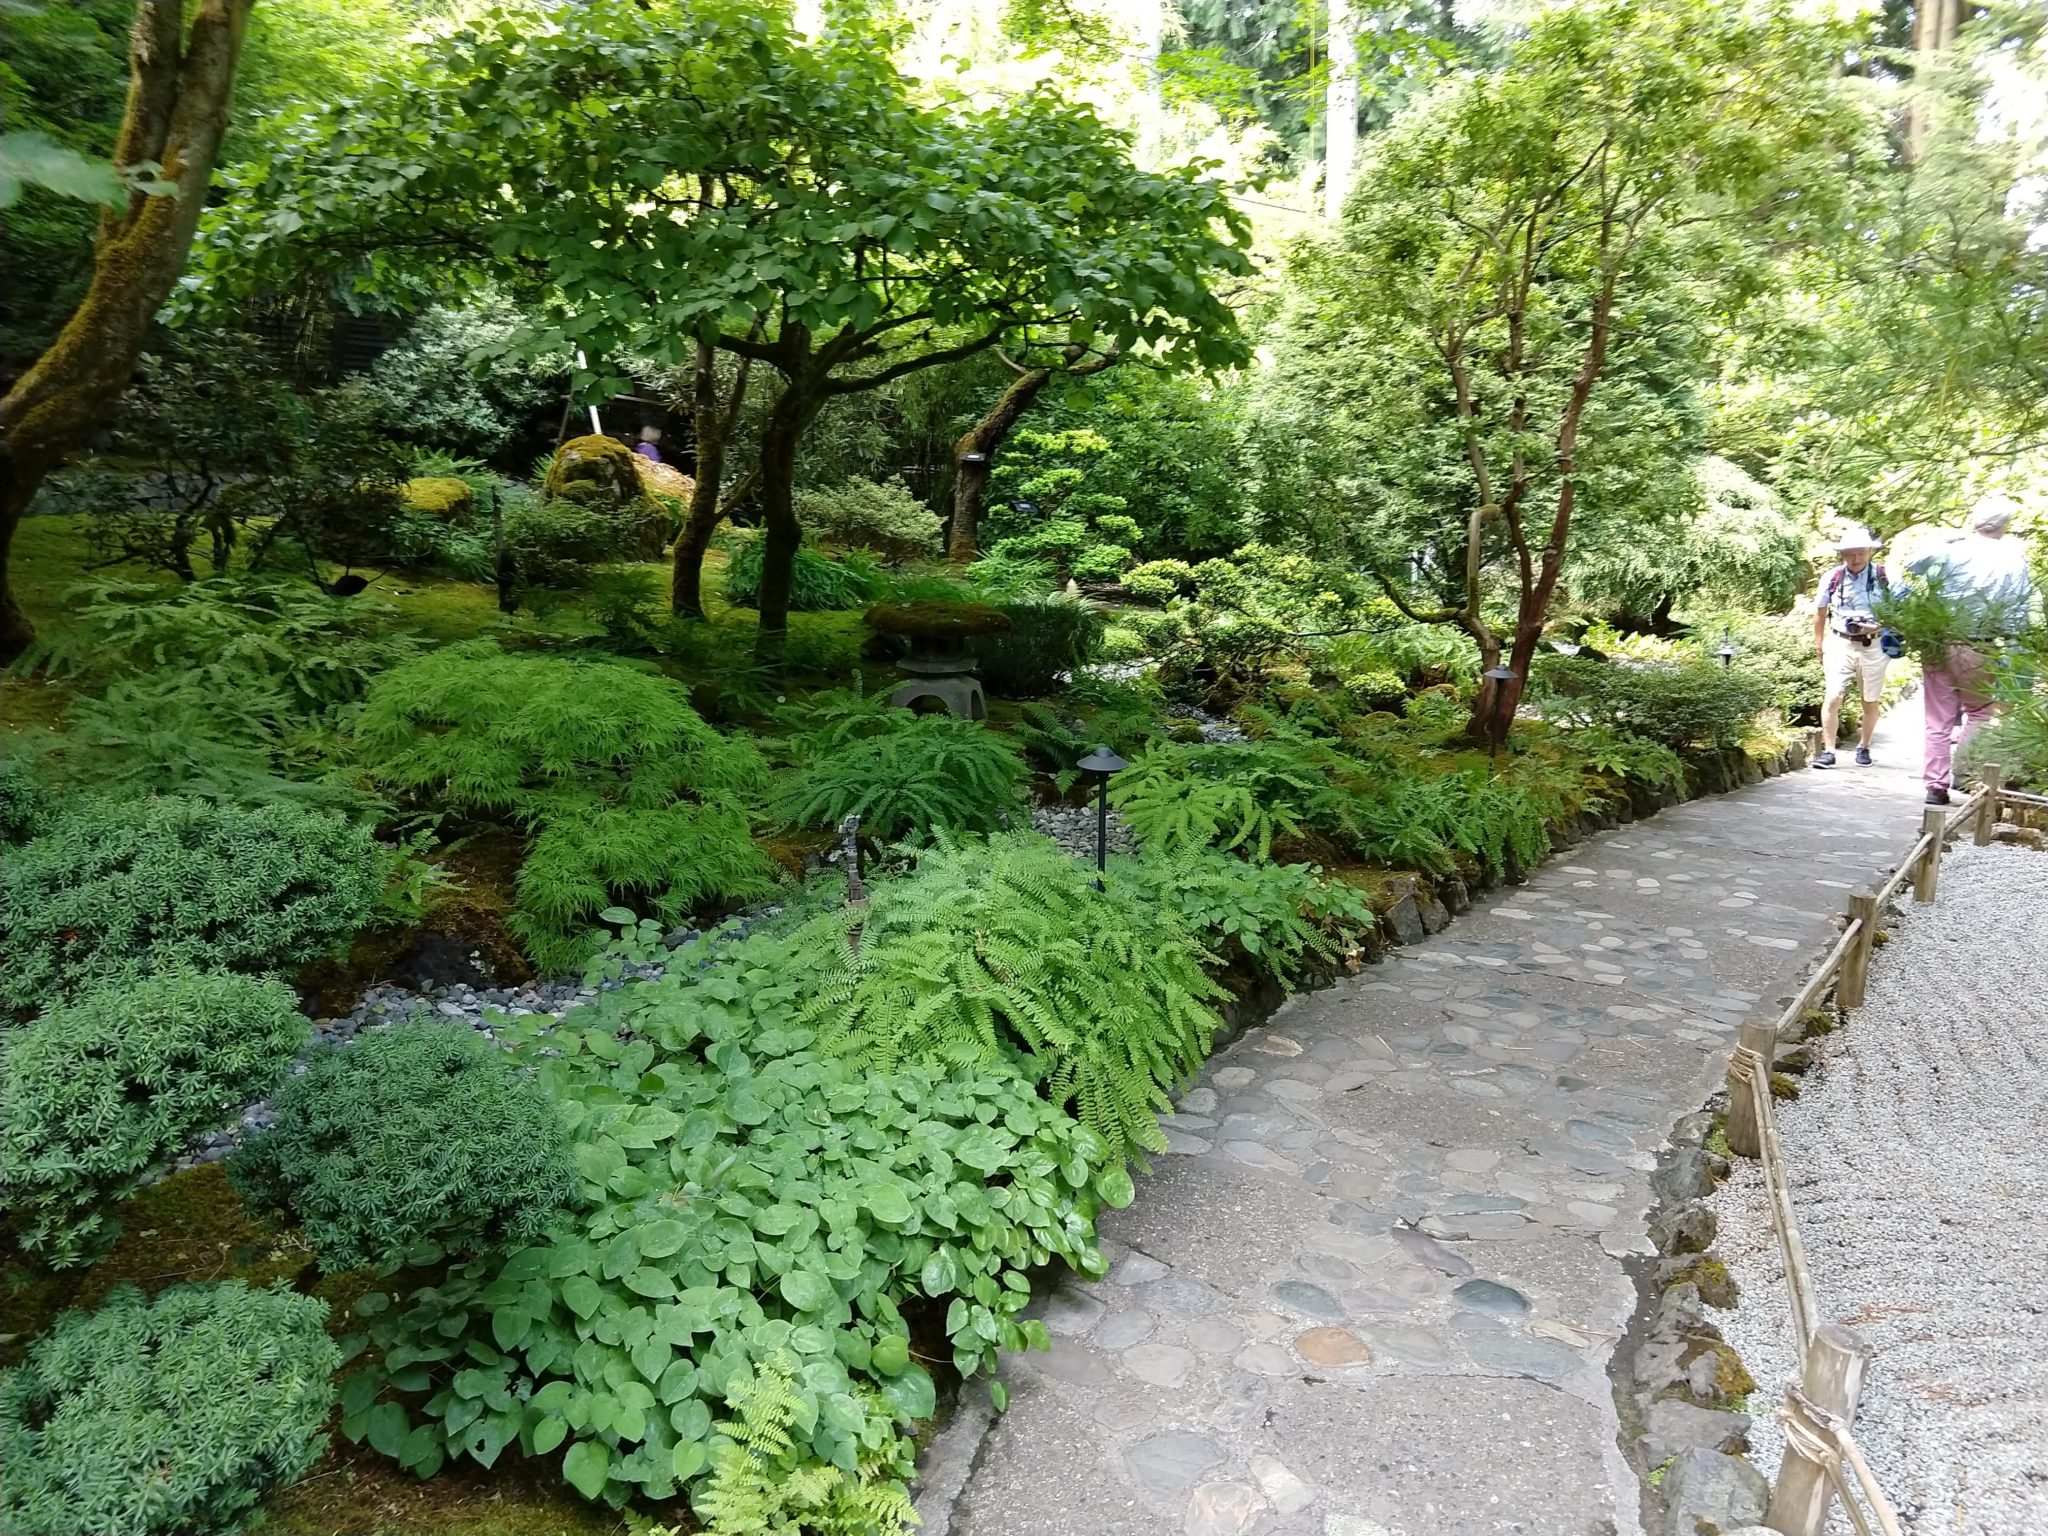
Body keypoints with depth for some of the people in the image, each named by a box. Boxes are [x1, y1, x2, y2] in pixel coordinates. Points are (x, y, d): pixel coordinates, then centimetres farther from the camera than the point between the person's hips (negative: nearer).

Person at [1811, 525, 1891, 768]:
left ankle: (1863, 748, 29)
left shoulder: (1884, 576, -6)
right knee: (1833, 698, -11)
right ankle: (1828, 750, -7)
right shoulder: (1832, 578, -1)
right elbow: (1820, 614, 10)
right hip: (1840, 644, 0)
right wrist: (1819, 647, 9)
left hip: (1873, 647, 0)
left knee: (1870, 702, 12)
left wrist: (1876, 627, -18)